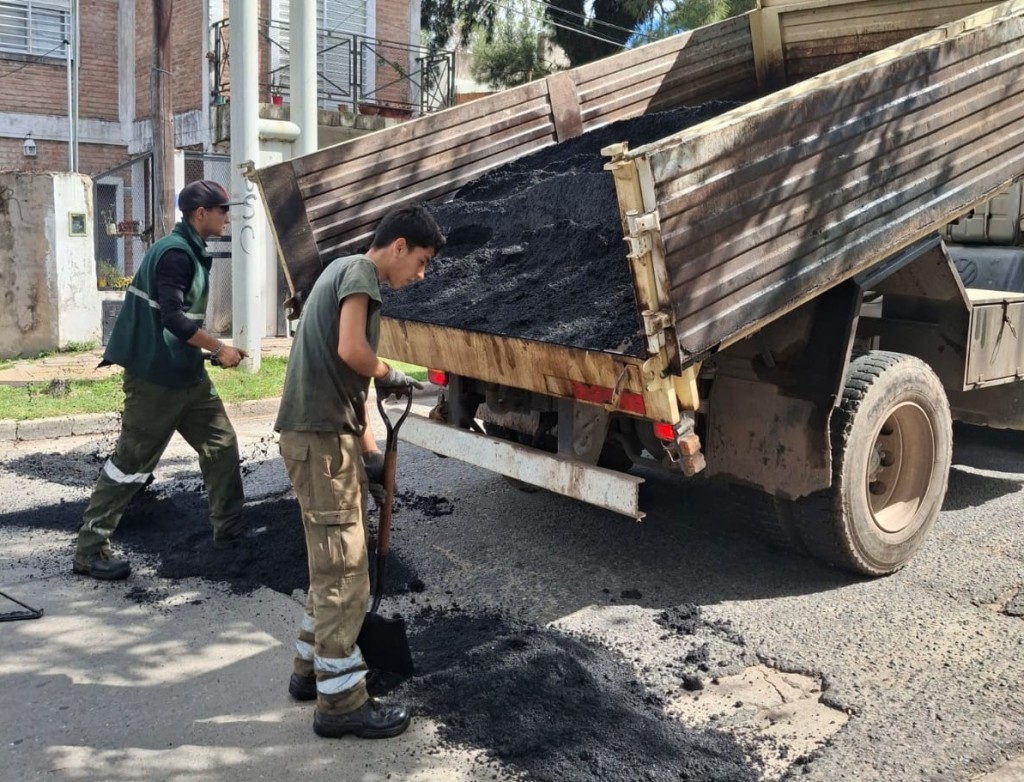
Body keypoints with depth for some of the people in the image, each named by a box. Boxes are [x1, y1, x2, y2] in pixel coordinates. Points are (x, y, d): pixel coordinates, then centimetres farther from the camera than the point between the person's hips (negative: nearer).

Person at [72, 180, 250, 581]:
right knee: (131, 461, -2)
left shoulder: (190, 251, 12)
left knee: (222, 443, 11)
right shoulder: (175, 252, -18)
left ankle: (230, 529, 21)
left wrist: (210, 349, 13)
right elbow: (172, 317, -26)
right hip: (156, 377, -10)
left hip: (187, 374, 10)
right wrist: (218, 348, -18)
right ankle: (89, 550, 8)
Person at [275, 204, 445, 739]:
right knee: (343, 571, -4)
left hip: (324, 432, 10)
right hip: (321, 435, -10)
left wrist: (368, 444, 22)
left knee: (332, 564, 19)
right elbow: (351, 351, -24)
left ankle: (312, 668, 31)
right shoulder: (360, 272, -8)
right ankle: (341, 702, 4)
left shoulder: (344, 273, 23)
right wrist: (390, 374, -4)